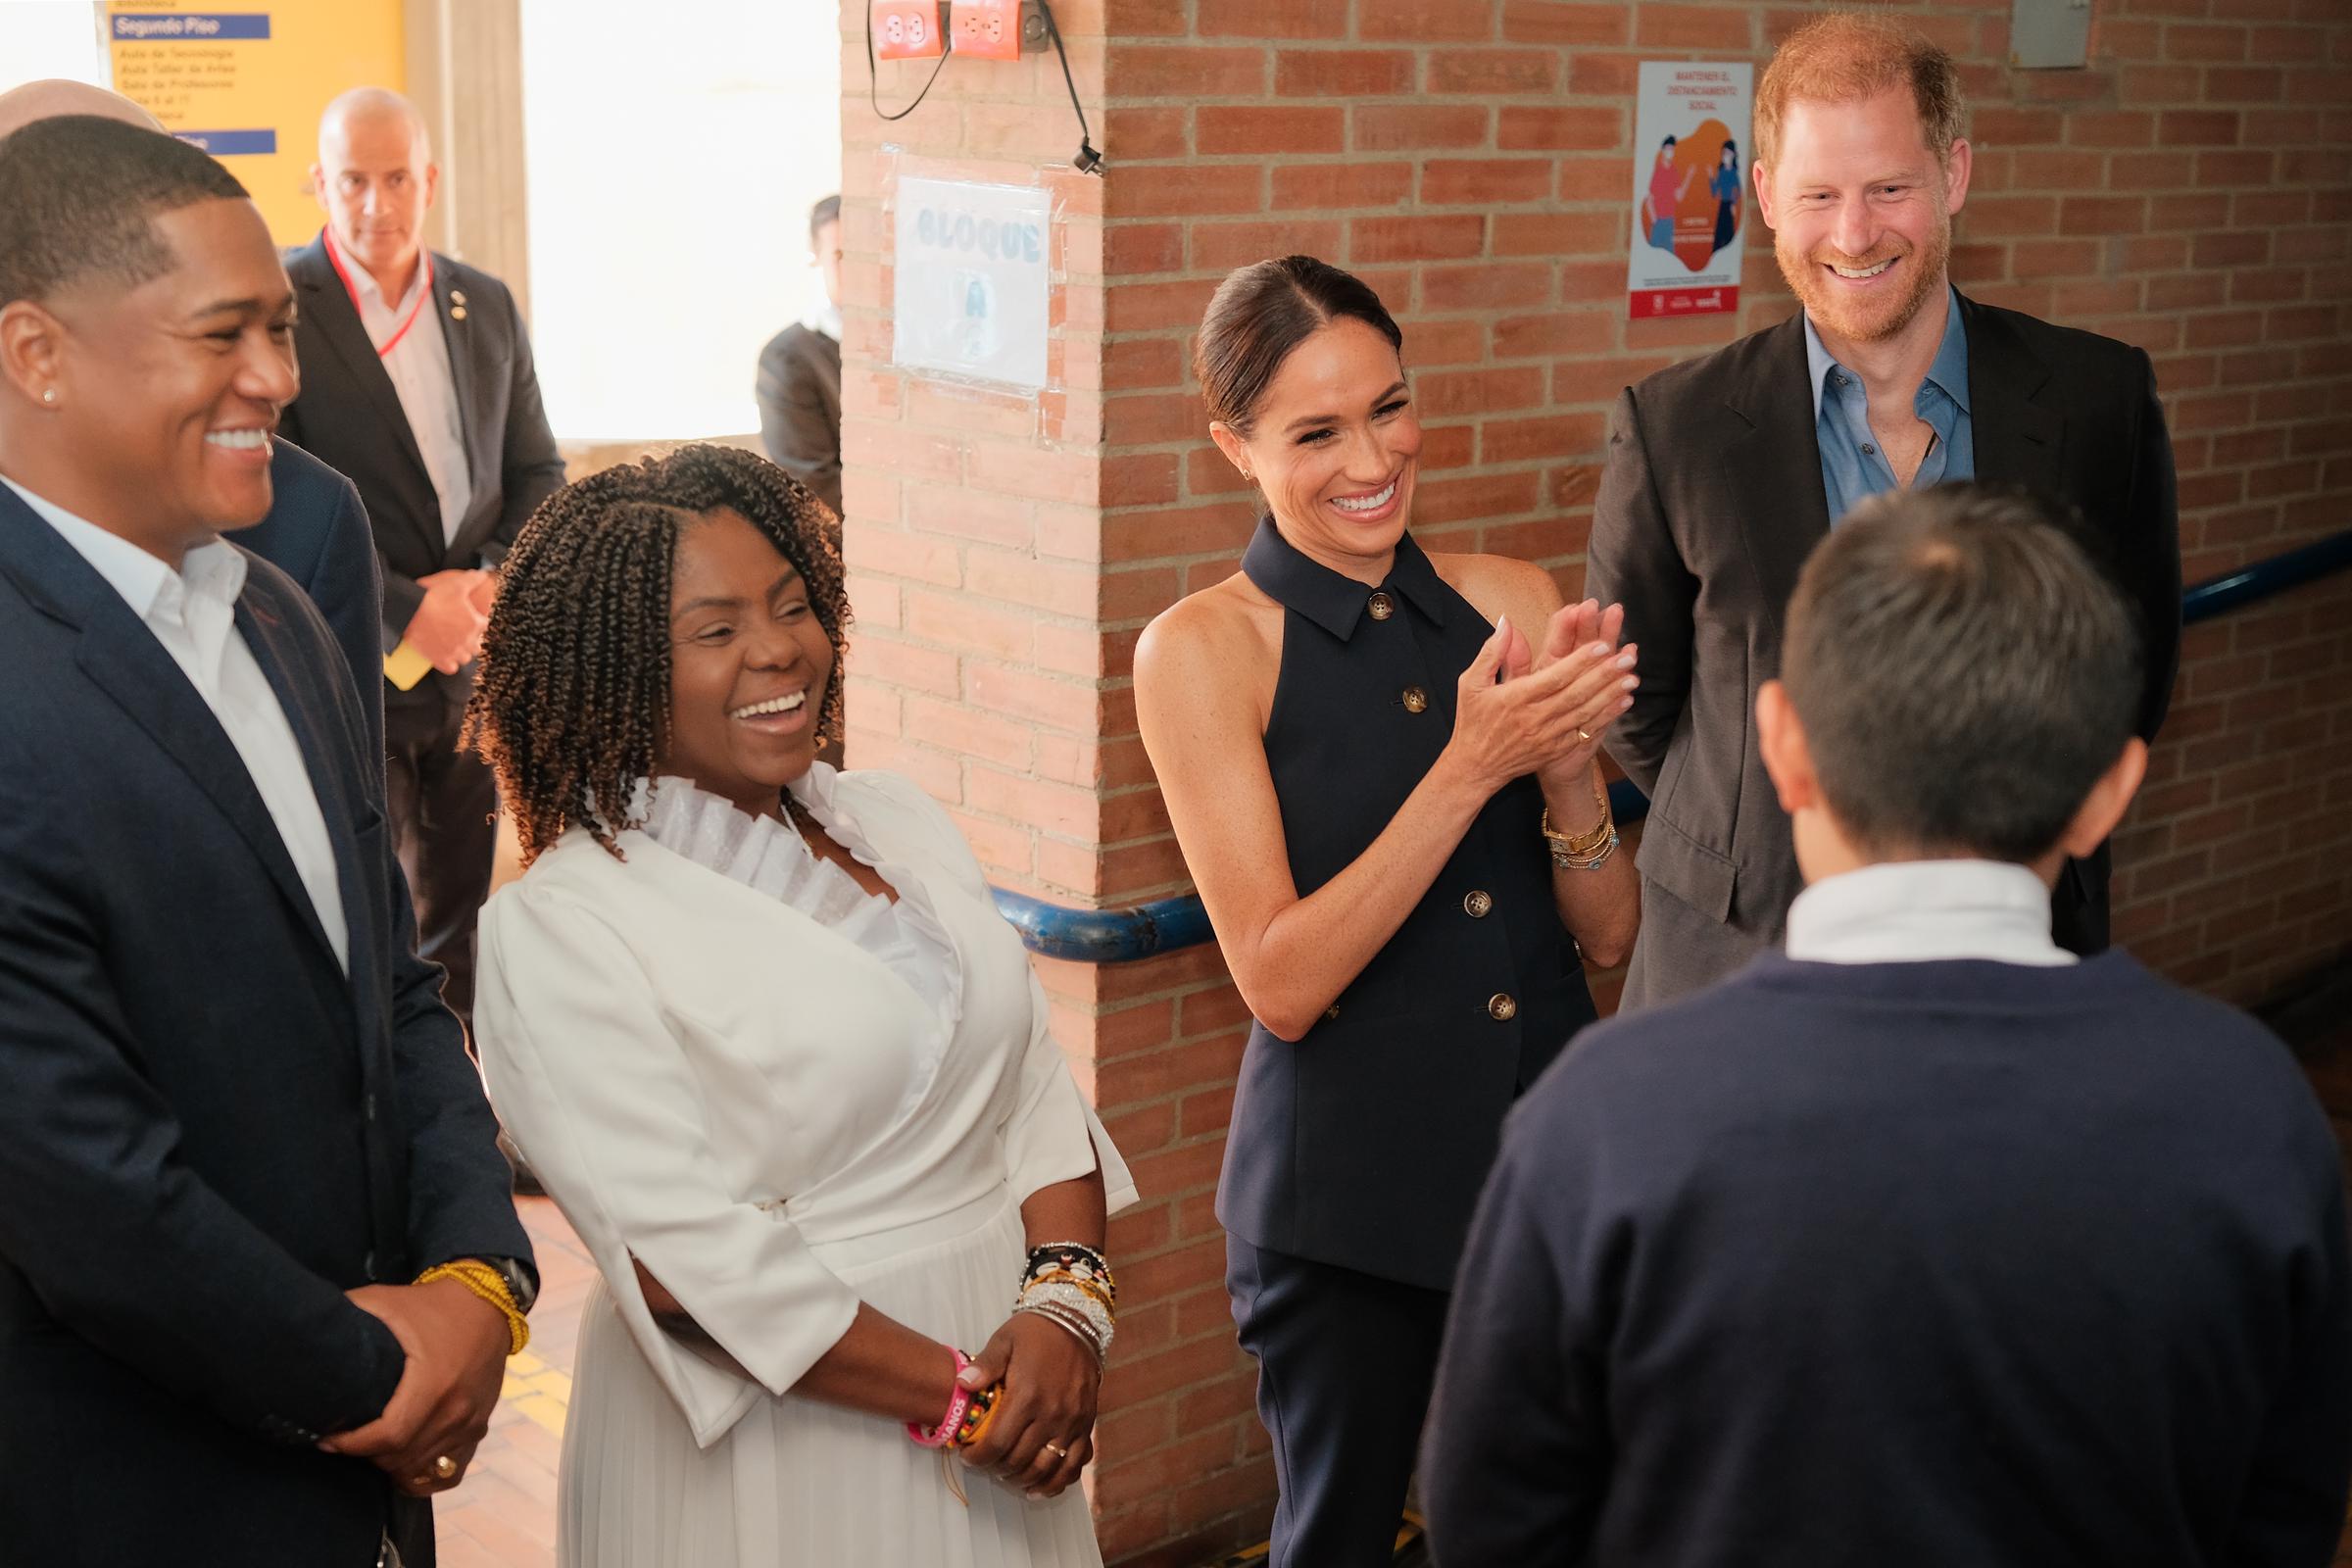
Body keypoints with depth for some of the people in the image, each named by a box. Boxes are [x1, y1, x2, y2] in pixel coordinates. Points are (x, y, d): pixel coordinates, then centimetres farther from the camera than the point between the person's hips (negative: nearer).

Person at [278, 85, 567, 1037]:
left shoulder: (487, 305, 8)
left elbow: (536, 472, 12)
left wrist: (492, 583, -6)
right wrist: (403, 609, -18)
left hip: (472, 665, 5)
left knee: (459, 914, 15)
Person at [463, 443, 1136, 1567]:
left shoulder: (896, 821, 6)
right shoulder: (558, 927, -14)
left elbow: (1032, 1088, 4)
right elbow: (681, 1255, -20)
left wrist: (1067, 1302, -13)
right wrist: (958, 1397, -17)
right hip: (771, 1461, -5)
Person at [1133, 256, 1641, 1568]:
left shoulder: (1512, 603, 2)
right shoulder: (1203, 651, -9)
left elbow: (1610, 933, 3)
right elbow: (1282, 982, -15)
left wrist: (1566, 768, -17)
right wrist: (1470, 764, -23)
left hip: (1552, 1148, 4)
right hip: (1349, 1180, -3)